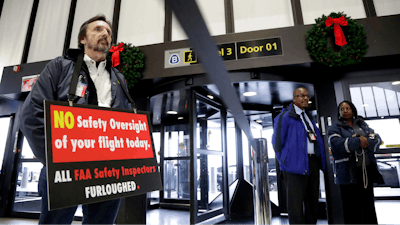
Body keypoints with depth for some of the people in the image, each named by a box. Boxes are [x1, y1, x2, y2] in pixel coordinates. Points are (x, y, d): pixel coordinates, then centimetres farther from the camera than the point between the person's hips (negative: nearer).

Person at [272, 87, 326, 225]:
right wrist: (285, 162, -8)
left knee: (312, 200, 16)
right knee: (295, 203, -2)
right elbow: (277, 142, -8)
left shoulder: (309, 117, 19)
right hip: (296, 165, -8)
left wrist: (320, 161, 13)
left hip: (313, 162, 8)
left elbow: (317, 140, 23)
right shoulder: (285, 116, -5)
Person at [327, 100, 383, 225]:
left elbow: (377, 138, 6)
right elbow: (337, 144, -15)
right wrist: (358, 141, -15)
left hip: (367, 170, 5)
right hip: (349, 172, -4)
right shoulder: (335, 128, 2)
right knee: (352, 206, -1)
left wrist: (366, 142, -14)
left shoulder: (362, 124, 16)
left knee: (368, 203, 13)